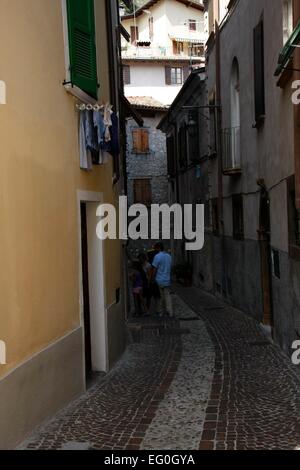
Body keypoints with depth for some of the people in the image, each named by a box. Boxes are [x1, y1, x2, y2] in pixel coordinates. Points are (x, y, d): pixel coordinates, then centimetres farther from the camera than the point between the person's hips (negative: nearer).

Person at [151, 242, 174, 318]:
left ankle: (160, 312, 12)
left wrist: (152, 279, -6)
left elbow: (154, 269, -14)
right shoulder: (169, 256, 8)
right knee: (167, 296, 8)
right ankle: (170, 313, 3)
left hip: (159, 281, -5)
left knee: (159, 297, 6)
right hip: (167, 280, 5)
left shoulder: (157, 256, -13)